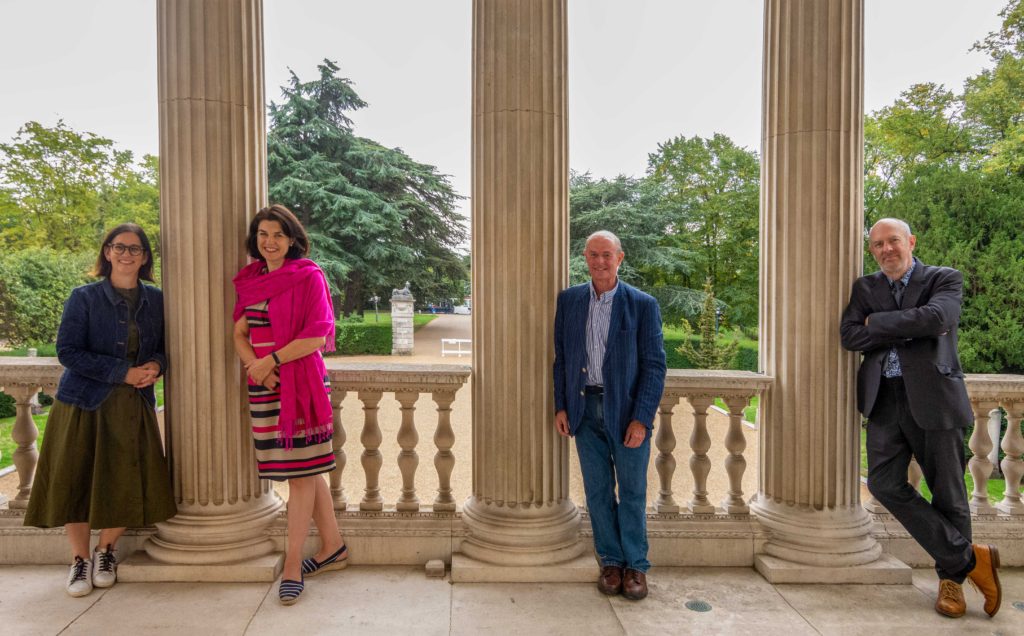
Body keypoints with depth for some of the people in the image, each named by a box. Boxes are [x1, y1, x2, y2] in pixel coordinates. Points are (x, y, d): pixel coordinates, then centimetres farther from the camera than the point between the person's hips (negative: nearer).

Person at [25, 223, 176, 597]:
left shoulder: (155, 300, 7)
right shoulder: (84, 298, -3)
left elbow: (166, 347, 14)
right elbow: (68, 351, -10)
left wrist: (156, 365, -9)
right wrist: (123, 372, -18)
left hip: (134, 407, 2)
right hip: (85, 404, -2)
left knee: (128, 485, -1)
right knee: (76, 482, 2)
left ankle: (106, 550, 25)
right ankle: (80, 559, 23)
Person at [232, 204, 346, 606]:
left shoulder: (309, 276, -6)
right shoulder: (249, 279, 12)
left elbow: (316, 336, -12)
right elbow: (239, 333, 10)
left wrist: (271, 360, -11)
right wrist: (253, 365, -8)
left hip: (301, 382, -6)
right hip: (263, 386, 6)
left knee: (301, 471, -1)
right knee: (307, 470, 14)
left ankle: (292, 566, 9)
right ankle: (333, 548, 27)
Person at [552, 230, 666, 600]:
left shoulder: (643, 305, -4)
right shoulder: (568, 300, 5)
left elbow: (655, 365, -6)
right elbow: (561, 357, 8)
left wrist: (641, 418, -12)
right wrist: (560, 407, 2)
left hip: (628, 411, -2)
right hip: (585, 409, 3)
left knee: (632, 492, 7)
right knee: (598, 491, 10)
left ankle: (636, 566, 23)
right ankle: (610, 561, 25)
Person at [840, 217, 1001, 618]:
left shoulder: (944, 279, 3)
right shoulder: (865, 288, 14)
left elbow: (936, 318, -18)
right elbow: (849, 335, -1)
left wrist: (878, 322, -7)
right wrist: (910, 329, -9)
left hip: (933, 397, -3)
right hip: (885, 401, 3)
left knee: (947, 493, 5)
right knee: (884, 484, -5)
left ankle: (951, 577, 25)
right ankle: (970, 557, 9)